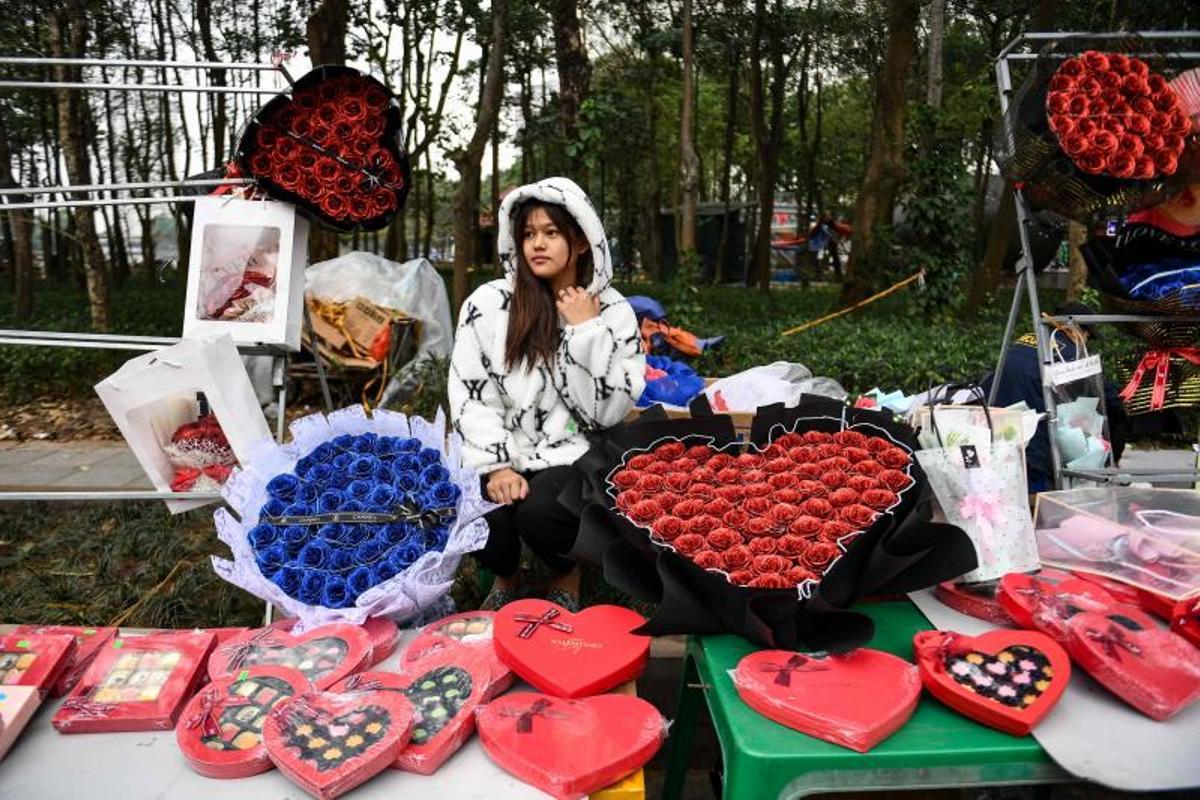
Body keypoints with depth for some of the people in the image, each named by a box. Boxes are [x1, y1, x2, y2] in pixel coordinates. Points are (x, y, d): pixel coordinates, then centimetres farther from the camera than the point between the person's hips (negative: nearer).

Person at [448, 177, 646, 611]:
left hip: (576, 458, -1)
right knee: (485, 515, -27)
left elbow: (608, 410, -8)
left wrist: (586, 331, -14)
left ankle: (567, 580, 8)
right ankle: (505, 579, 13)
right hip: (507, 453, 2)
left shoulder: (613, 312, -2)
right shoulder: (488, 303, -1)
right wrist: (496, 466, -14)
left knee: (540, 511, -30)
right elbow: (469, 395, -4)